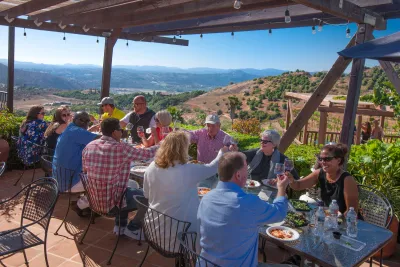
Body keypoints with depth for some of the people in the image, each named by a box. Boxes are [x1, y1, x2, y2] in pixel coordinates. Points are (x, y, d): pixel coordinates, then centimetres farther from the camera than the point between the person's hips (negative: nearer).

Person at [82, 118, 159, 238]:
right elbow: (147, 153, -12)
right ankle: (132, 228, 19)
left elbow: (85, 169, 12)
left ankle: (120, 225, 34)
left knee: (131, 186, 30)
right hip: (111, 201, -7)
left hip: (94, 198, 7)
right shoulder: (121, 148, -22)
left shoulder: (89, 146, -2)